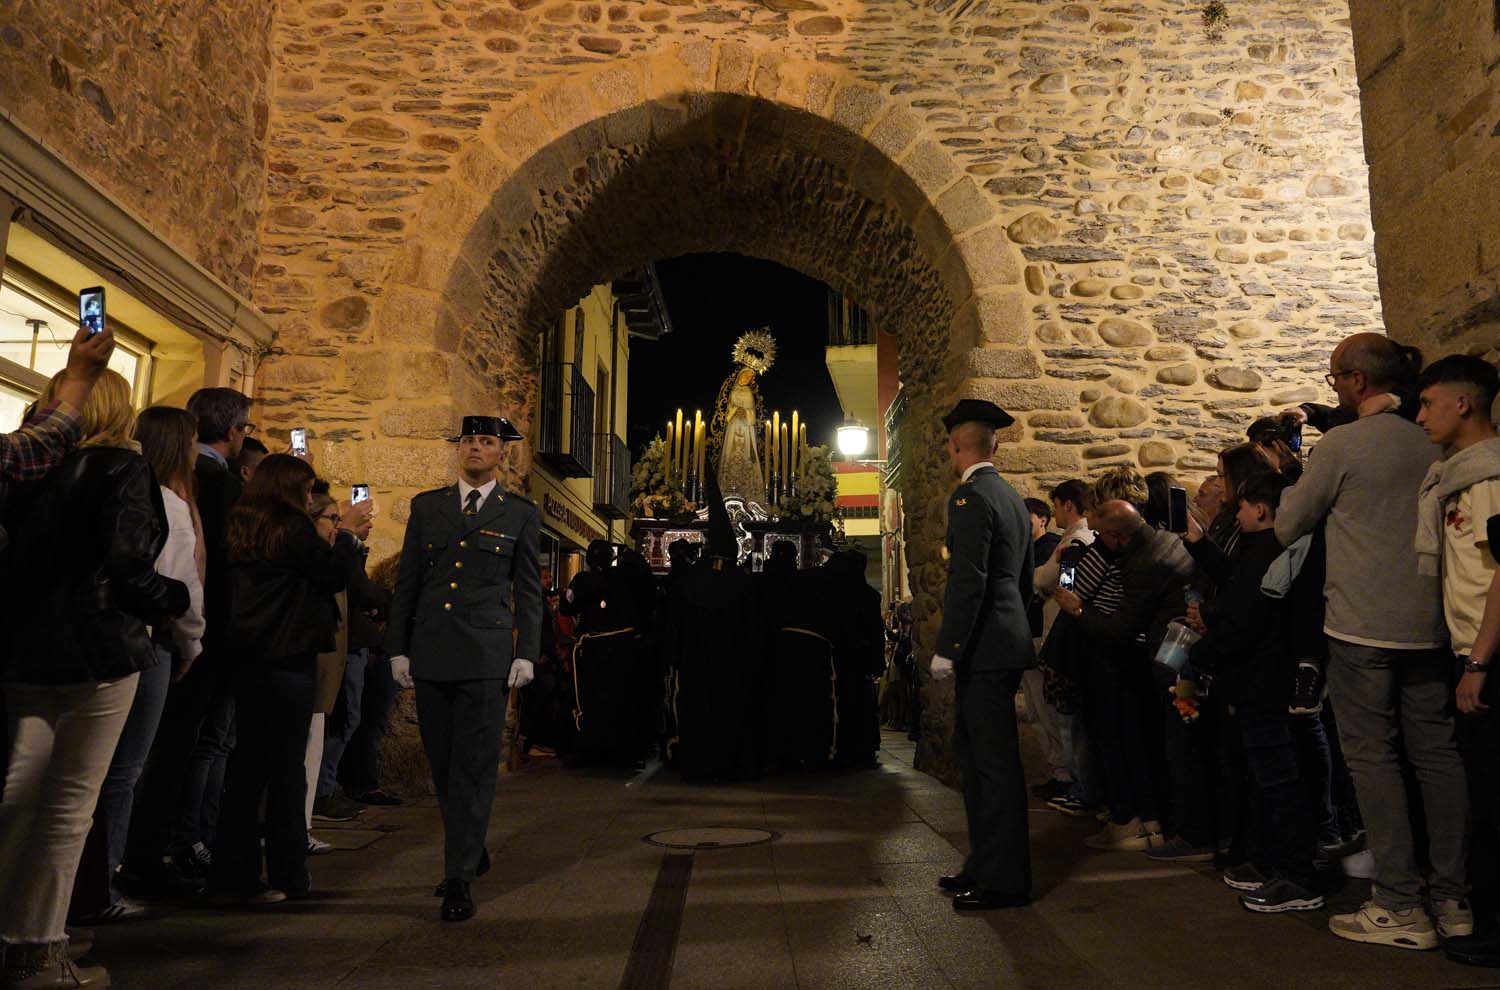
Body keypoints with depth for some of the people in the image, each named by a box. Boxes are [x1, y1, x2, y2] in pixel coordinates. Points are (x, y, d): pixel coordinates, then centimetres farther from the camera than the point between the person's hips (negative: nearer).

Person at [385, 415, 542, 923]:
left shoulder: (521, 513, 6)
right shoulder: (426, 506, 12)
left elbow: (530, 590, 5)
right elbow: (406, 581, 12)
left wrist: (527, 653, -3)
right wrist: (398, 648, 6)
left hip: (486, 656, -3)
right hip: (430, 653, 3)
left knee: (473, 768, -3)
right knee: (442, 764, 11)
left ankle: (459, 878, 4)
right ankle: (472, 850, 30)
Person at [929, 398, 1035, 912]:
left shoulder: (970, 497, -13)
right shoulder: (1013, 497, 16)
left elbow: (968, 581, -21)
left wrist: (947, 649, -17)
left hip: (985, 648, -10)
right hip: (1005, 643, 10)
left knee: (994, 761, -3)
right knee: (974, 754, 17)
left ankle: (1005, 880, 7)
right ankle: (985, 863, 26)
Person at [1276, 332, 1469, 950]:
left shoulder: (1341, 444, -9)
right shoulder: (1431, 445, 8)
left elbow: (1288, 526, -1)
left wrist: (1295, 483, 17)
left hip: (1361, 625, -6)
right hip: (1426, 623, 6)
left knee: (1371, 755, 0)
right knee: (1436, 752, 11)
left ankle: (1399, 905, 3)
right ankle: (1453, 896, 18)